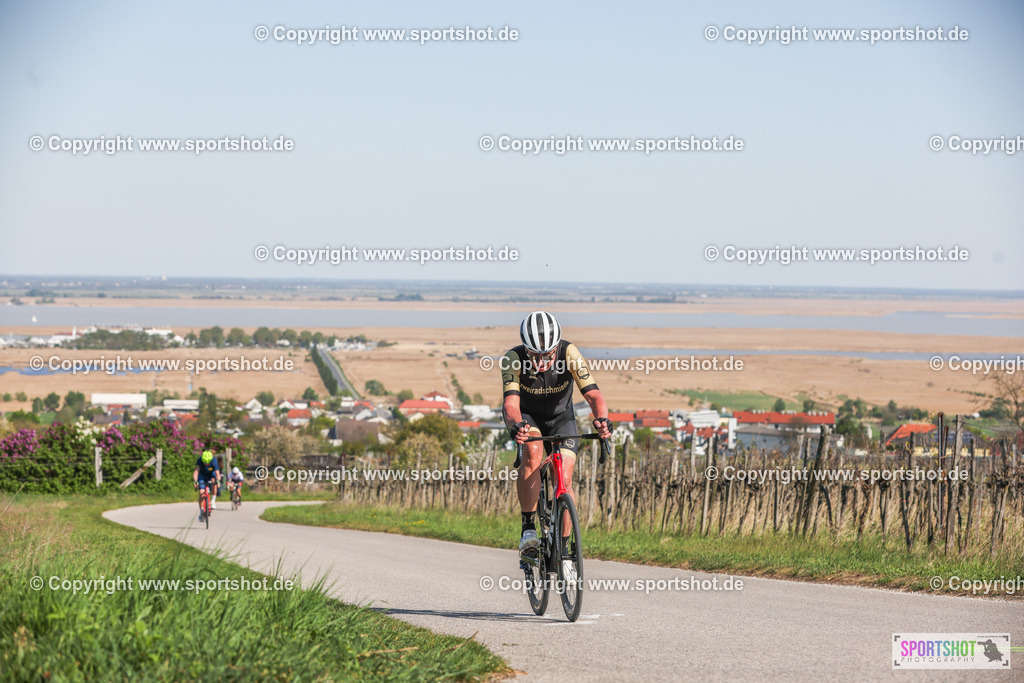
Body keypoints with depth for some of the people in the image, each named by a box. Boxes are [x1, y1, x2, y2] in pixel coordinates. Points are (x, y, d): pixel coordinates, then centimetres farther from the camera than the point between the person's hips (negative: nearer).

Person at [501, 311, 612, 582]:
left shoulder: (569, 354, -29)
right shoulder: (514, 359, -31)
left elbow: (593, 394, -35)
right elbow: (510, 402, -41)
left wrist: (601, 418, -56)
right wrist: (516, 424, -63)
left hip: (560, 418, 1)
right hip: (527, 417, -1)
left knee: (564, 479, -14)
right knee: (533, 451, -33)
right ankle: (528, 528, -24)